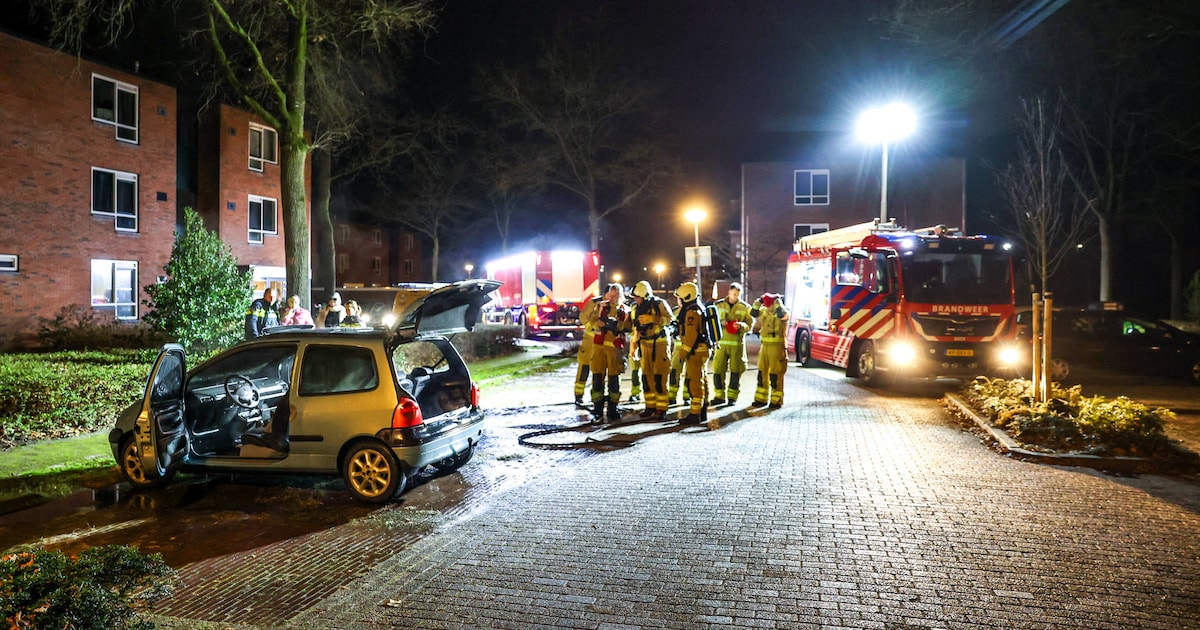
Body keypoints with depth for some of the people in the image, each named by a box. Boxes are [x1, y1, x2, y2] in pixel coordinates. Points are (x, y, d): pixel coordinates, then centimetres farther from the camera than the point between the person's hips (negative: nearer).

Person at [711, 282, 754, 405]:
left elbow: (749, 324, 2)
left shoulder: (745, 307, 4)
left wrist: (741, 325, -19)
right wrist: (720, 322, -11)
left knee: (735, 371, 1)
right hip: (721, 342, 1)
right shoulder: (719, 305, 7)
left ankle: (732, 397, 12)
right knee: (718, 369, -1)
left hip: (737, 343, -1)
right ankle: (719, 396, 12)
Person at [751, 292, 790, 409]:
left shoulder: (783, 311, -9)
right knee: (762, 372, 9)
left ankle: (777, 400, 5)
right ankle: (761, 399, 19)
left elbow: (782, 314, -30)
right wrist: (759, 301, 1)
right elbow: (753, 312, 8)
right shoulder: (764, 311, 10)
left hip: (777, 347, -6)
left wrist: (778, 301, -19)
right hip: (765, 346, 7)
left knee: (775, 374, -4)